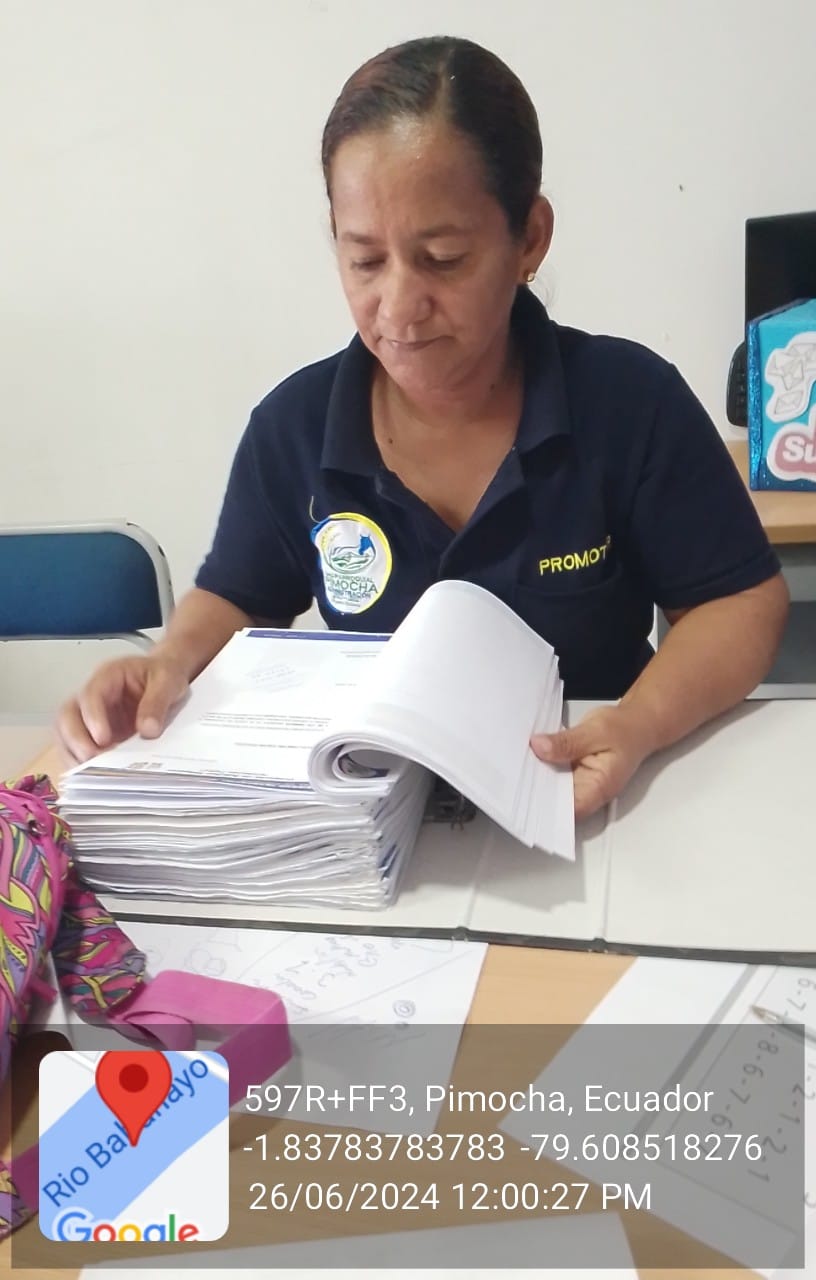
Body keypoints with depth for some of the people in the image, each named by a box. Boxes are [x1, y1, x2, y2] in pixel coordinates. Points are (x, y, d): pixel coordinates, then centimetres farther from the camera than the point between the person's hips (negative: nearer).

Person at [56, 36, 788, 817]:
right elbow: (236, 601, 7)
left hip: (594, 801, -1)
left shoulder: (631, 400, -13)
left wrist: (641, 726, -24)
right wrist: (170, 666, -15)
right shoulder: (293, 424, -7)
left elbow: (743, 601, -6)